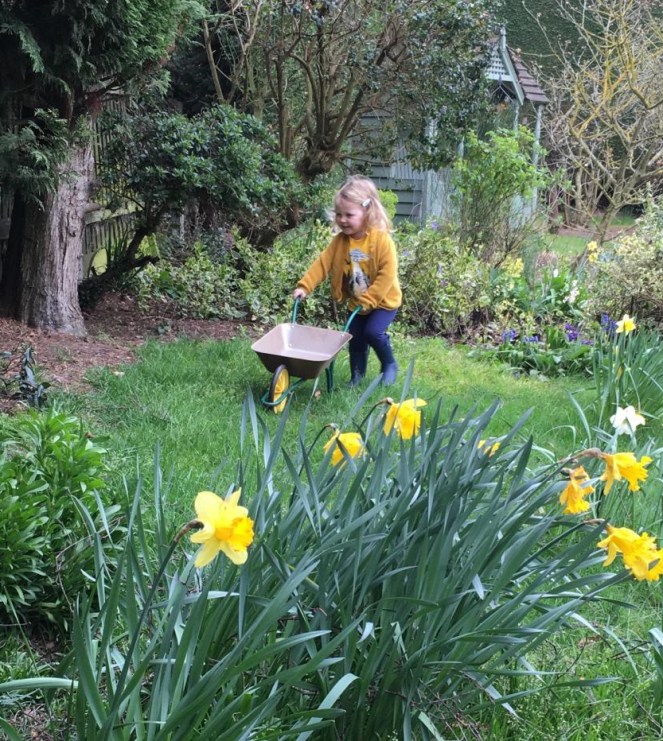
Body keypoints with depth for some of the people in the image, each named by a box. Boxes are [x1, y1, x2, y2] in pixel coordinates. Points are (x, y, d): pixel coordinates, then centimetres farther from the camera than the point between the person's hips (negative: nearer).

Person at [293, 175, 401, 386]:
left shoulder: (382, 240, -24)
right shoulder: (340, 241, -8)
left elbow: (387, 273, -26)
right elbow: (322, 263, -9)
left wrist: (368, 300, -27)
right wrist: (304, 286, -20)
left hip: (383, 300, -5)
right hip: (356, 302, 5)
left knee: (373, 331, -21)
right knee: (355, 339, 9)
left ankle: (389, 364, 4)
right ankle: (356, 377, 27)